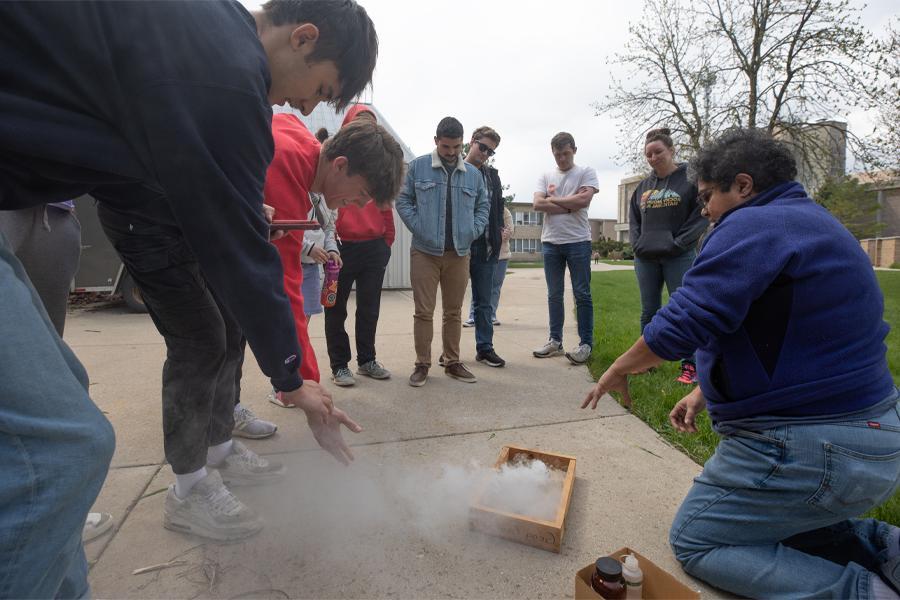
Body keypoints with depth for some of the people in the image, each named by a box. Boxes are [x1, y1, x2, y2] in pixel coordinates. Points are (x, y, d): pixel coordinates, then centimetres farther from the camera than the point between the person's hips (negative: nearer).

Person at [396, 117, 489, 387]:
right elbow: (403, 200, 2)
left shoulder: (474, 173, 10)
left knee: (454, 312, 11)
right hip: (424, 252, -3)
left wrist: (473, 231, 2)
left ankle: (452, 361, 23)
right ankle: (422, 364, 12)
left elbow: (483, 206, 17)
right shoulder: (418, 166, 1)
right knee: (423, 311, 0)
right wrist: (418, 228, -8)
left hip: (459, 254, 3)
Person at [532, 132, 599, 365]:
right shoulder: (546, 177, 12)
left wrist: (552, 200, -3)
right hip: (551, 241, 4)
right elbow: (537, 204, -4)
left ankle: (585, 343, 6)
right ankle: (555, 341, 18)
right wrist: (570, 206, -8)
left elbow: (583, 199, -13)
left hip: (578, 241, -3)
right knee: (554, 294, 9)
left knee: (582, 294, -1)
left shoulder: (586, 173, 4)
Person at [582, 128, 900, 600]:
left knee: (693, 542, 7)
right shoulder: (810, 221, 14)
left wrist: (618, 371, -8)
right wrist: (703, 392, 15)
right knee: (761, 518, 31)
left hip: (810, 450, -10)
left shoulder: (753, 225, -20)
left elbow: (680, 323, -26)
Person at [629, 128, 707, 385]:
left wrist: (678, 244, -14)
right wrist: (637, 244, 4)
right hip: (645, 258, 5)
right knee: (649, 312, 11)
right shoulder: (643, 186, 13)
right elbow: (633, 219, 18)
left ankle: (690, 365, 7)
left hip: (679, 258, -5)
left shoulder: (690, 180, -1)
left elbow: (701, 217, -6)